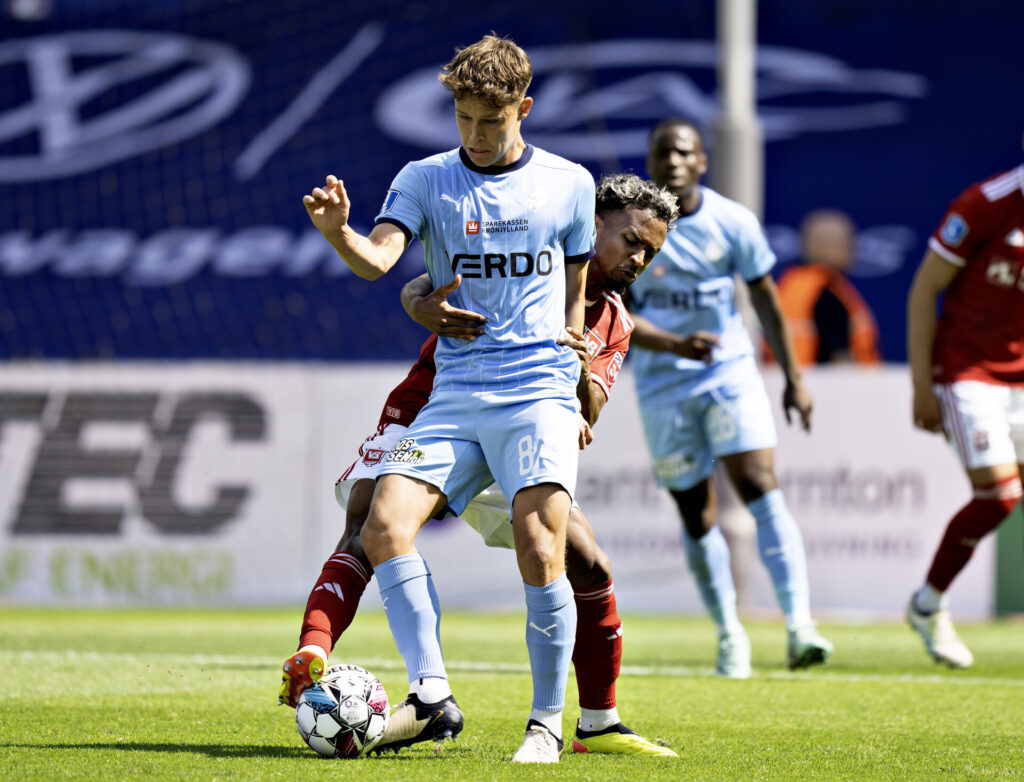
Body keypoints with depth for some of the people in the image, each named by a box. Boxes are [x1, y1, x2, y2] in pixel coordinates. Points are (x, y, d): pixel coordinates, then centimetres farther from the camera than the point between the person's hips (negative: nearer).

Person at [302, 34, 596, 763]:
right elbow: (378, 259, -11)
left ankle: (548, 722, -2)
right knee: (385, 525, -18)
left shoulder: (568, 183, 8)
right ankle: (433, 696, -15)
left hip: (539, 390, -2)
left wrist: (576, 393, 10)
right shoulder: (425, 179, 6)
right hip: (455, 394, 2)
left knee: (540, 553, -17)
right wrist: (338, 232, -33)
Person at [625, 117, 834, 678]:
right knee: (696, 516, 4)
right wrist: (674, 344, -26)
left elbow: (765, 299, 7)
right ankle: (729, 634, 20)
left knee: (761, 487, -17)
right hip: (663, 385, 0)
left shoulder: (732, 222, -5)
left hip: (730, 374, 0)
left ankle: (798, 624, -23)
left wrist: (793, 378, 10)